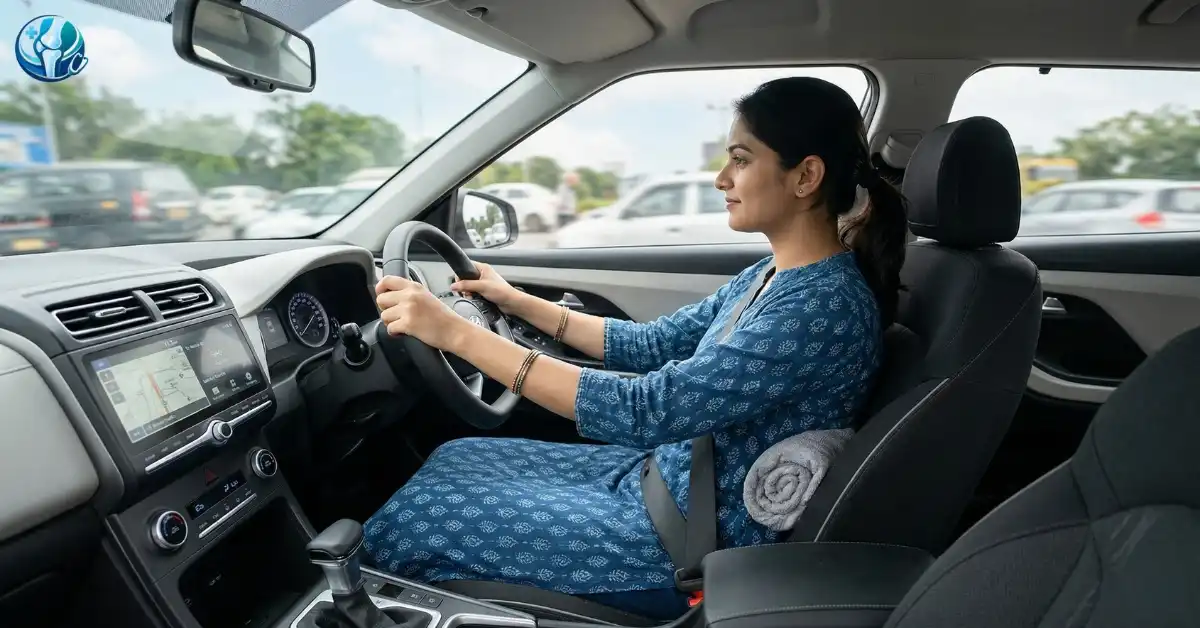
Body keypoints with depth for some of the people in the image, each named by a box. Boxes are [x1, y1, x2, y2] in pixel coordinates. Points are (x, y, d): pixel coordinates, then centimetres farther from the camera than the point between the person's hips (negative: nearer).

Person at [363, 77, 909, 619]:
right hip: (664, 474, 9)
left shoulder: (824, 308, -26)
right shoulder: (775, 275, 3)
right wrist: (521, 303, 9)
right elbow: (655, 345, 10)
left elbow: (646, 411, -32)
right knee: (454, 460, 13)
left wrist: (458, 333, -30)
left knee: (410, 523, -4)